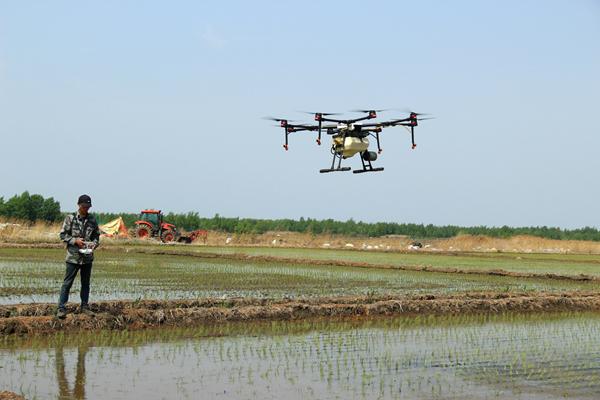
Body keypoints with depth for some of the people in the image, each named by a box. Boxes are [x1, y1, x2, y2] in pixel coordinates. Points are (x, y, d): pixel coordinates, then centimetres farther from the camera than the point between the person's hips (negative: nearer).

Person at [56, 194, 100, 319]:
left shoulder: (92, 220, 6)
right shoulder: (70, 218, -5)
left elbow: (97, 235, 14)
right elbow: (63, 235, -4)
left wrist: (94, 243, -7)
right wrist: (75, 240, -16)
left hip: (88, 256, 4)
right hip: (73, 256, -4)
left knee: (86, 283, 13)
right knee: (67, 283, -4)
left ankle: (84, 306, 24)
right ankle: (61, 308, -2)